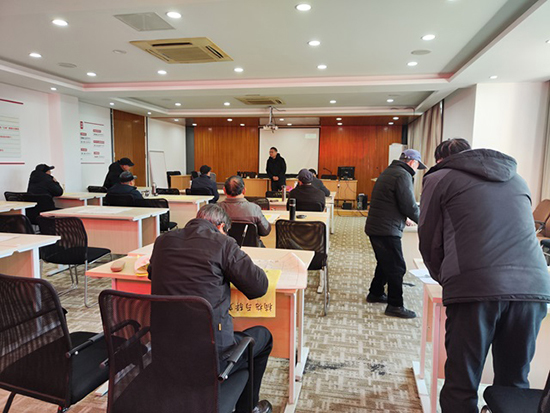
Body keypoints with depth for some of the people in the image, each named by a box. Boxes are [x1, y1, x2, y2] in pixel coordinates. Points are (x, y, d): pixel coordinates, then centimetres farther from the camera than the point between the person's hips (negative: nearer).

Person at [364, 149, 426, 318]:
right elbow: (409, 206, -17)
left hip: (375, 227, 10)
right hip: (387, 230, -10)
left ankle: (375, 293, 34)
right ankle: (395, 305, 5)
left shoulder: (388, 171, 18)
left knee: (385, 263, 23)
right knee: (397, 267, -2)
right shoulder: (403, 175, -14)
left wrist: (404, 218, 21)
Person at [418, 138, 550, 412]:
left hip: (474, 288, -5)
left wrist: (444, 279, 27)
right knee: (514, 384, 18)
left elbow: (429, 241, 10)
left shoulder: (440, 178, 11)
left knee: (461, 388, 6)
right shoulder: (516, 178, 25)